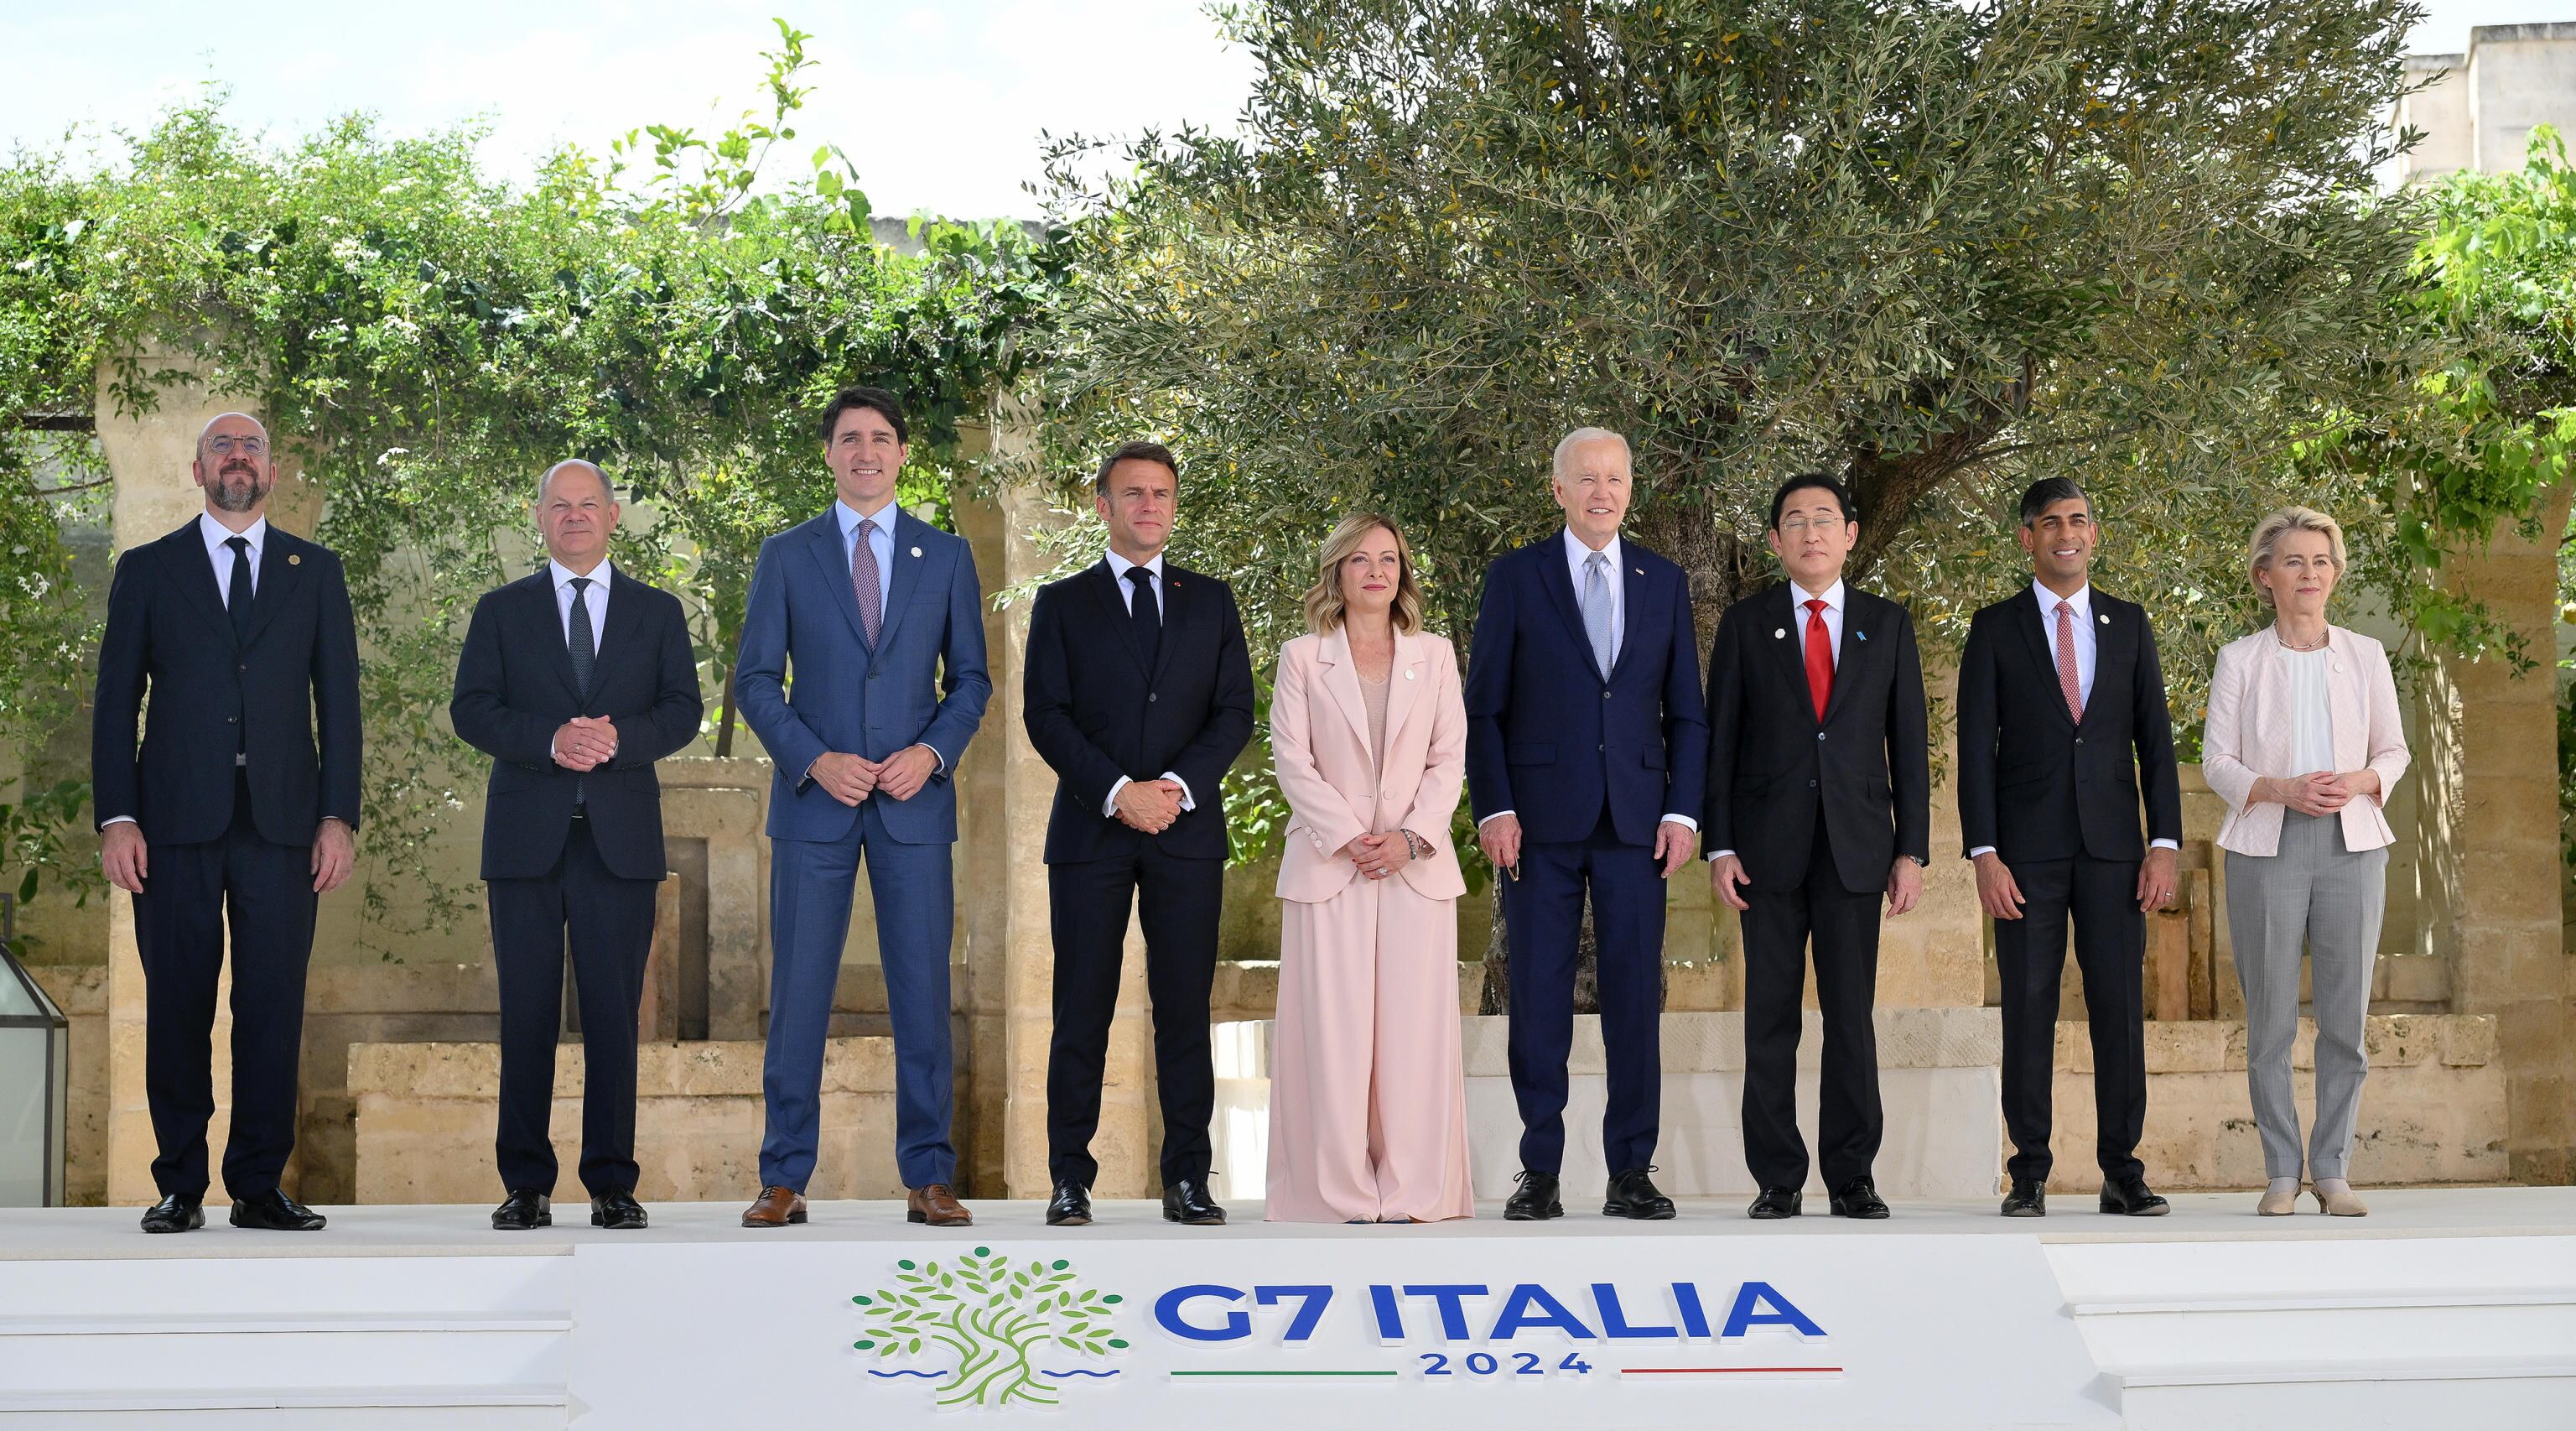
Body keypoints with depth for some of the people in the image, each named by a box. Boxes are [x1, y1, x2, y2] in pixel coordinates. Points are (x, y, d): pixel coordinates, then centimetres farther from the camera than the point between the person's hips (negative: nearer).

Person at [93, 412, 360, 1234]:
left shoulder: (316, 573, 14)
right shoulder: (147, 571, 11)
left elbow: (338, 701, 10)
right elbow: (116, 702, 7)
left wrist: (339, 817, 0)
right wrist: (115, 818, -4)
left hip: (283, 821, 1)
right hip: (177, 824, -1)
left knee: (274, 1009, -1)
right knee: (178, 1006, 0)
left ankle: (259, 1185, 6)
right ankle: (180, 1187, 8)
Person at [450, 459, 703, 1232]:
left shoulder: (657, 612, 13)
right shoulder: (502, 611, 12)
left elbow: (683, 709, 4)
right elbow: (471, 709, 1)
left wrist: (619, 738, -15)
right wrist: (550, 740, -15)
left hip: (622, 839, 0)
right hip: (527, 838, 0)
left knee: (614, 1015, 0)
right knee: (527, 1015, 1)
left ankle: (612, 1183, 6)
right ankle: (526, 1184, 7)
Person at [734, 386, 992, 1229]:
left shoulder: (946, 557, 10)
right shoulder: (786, 557, 7)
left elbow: (971, 678, 10)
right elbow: (754, 679, 4)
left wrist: (932, 752, -8)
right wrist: (814, 760, -10)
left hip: (914, 801, 1)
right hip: (813, 799, 0)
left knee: (923, 993, 1)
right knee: (798, 993, 0)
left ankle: (929, 1178, 8)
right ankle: (784, 1180, 6)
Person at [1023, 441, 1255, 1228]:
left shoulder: (1210, 601, 14)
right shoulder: (1062, 603, 9)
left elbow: (1236, 711, 6)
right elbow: (1045, 714, 0)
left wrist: (1178, 785, -10)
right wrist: (1116, 792, -13)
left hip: (1186, 832, 1)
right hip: (1090, 833, -1)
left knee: (1185, 1010, 1)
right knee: (1082, 1011, -1)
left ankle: (1187, 1178, 6)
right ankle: (1070, 1178, 5)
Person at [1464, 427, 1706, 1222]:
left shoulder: (1664, 583, 11)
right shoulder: (1515, 578, 4)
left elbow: (1685, 712, 12)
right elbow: (1484, 707, 2)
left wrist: (1683, 811, 1)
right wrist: (1493, 808, -7)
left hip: (1636, 820, 2)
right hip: (1541, 819, -2)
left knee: (1635, 997, 1)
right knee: (1538, 999, 1)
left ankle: (1631, 1172, 8)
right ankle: (1539, 1174, 7)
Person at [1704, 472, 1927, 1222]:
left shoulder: (1887, 624, 10)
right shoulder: (1746, 623, 7)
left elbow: (1909, 740, 8)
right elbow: (1720, 737, 5)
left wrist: (1912, 849, 2)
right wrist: (1719, 846, -3)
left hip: (1856, 844, 1)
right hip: (1769, 844, 0)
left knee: (1852, 1013, 0)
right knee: (1771, 1015, 1)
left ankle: (1852, 1176, 8)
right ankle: (1777, 1179, 6)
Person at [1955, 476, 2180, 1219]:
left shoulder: (2128, 624, 11)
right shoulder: (1996, 627, 4)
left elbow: (2155, 738, 9)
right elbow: (1976, 746, 0)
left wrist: (2165, 843, 0)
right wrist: (1984, 854, -9)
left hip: (2113, 848, 2)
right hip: (2028, 847, -2)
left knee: (2120, 1006, 1)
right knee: (2028, 1010, -1)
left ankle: (2122, 1171, 7)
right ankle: (2029, 1175, 5)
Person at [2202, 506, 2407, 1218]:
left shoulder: (2365, 657, 9)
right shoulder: (2240, 659, 4)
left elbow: (2394, 750, 12)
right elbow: (2216, 760, 2)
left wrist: (2358, 781, -10)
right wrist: (2282, 789, -15)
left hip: (2352, 846, 2)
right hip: (2267, 846, -1)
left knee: (2346, 1018, 0)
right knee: (2270, 1020, -1)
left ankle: (2332, 1169, 10)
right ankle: (2281, 1173, 8)